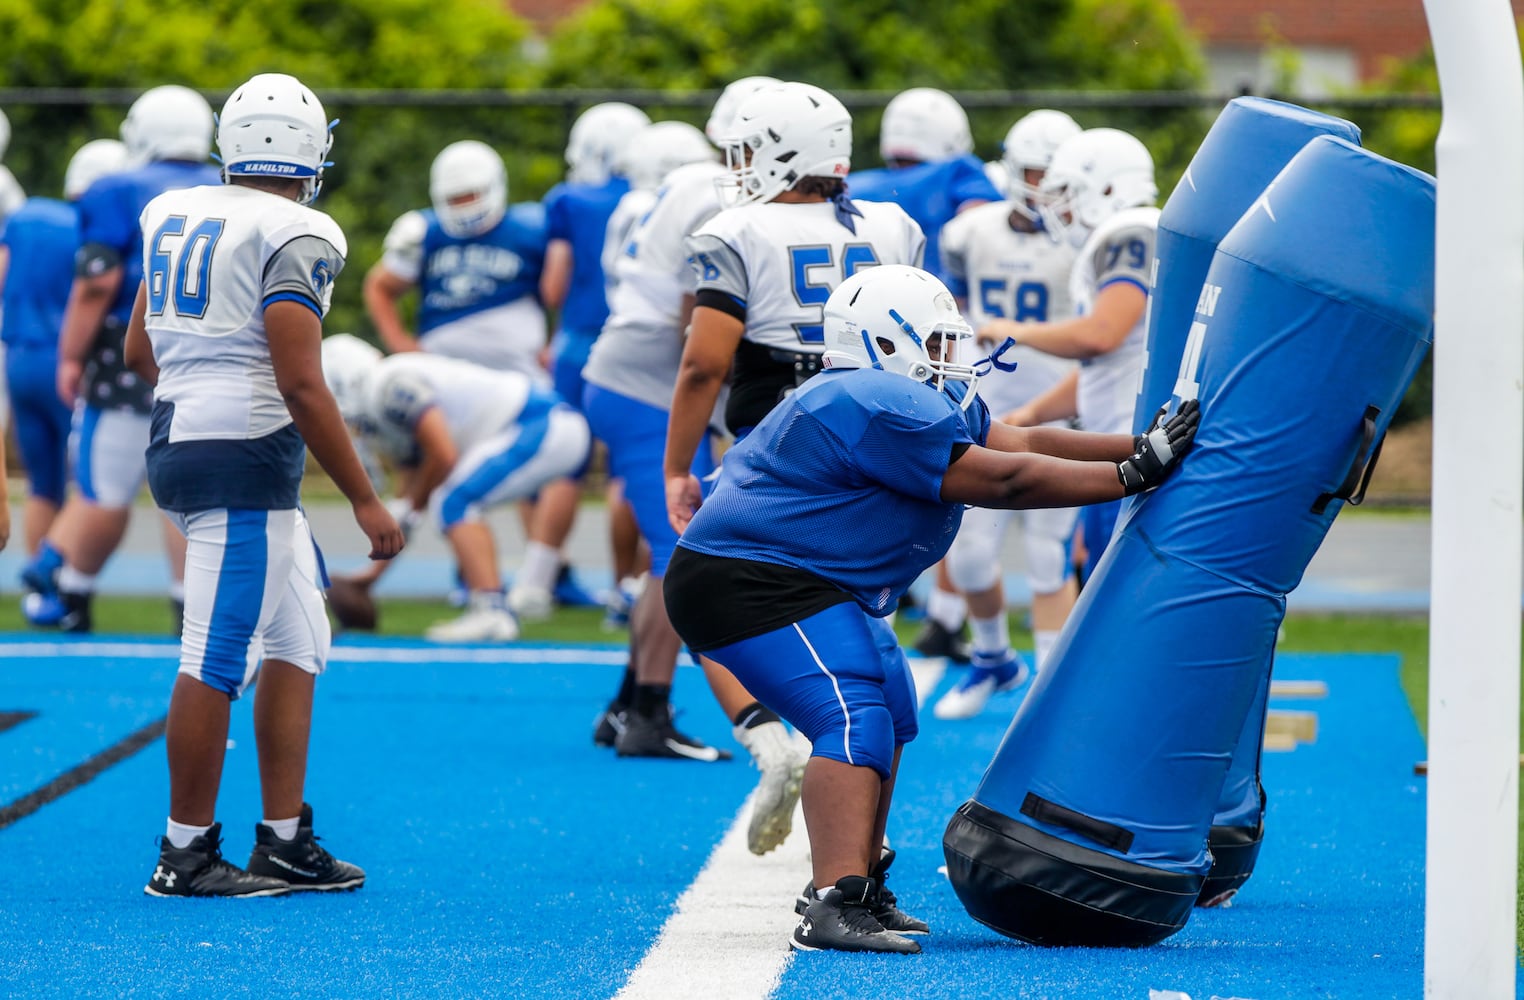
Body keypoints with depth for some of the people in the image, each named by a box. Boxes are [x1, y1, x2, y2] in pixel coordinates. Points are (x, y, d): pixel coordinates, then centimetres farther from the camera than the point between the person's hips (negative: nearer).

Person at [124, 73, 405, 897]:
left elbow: (139, 352, 21)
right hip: (244, 457, -9)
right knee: (219, 658, -2)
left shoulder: (173, 216, 11)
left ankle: (284, 841, 15)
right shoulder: (295, 236, -12)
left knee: (295, 641, 14)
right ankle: (185, 854, 4)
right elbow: (301, 385, -17)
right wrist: (364, 500, -12)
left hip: (177, 447, 9)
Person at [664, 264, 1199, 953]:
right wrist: (1137, 474, -18)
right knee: (855, 722, -22)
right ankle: (834, 905, -33)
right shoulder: (884, 407, -22)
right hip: (751, 581, -12)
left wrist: (1146, 445, 2)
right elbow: (1001, 480, -21)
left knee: (889, 715, 21)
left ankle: (858, 888, 29)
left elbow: (1022, 442, 9)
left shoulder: (923, 401, 13)